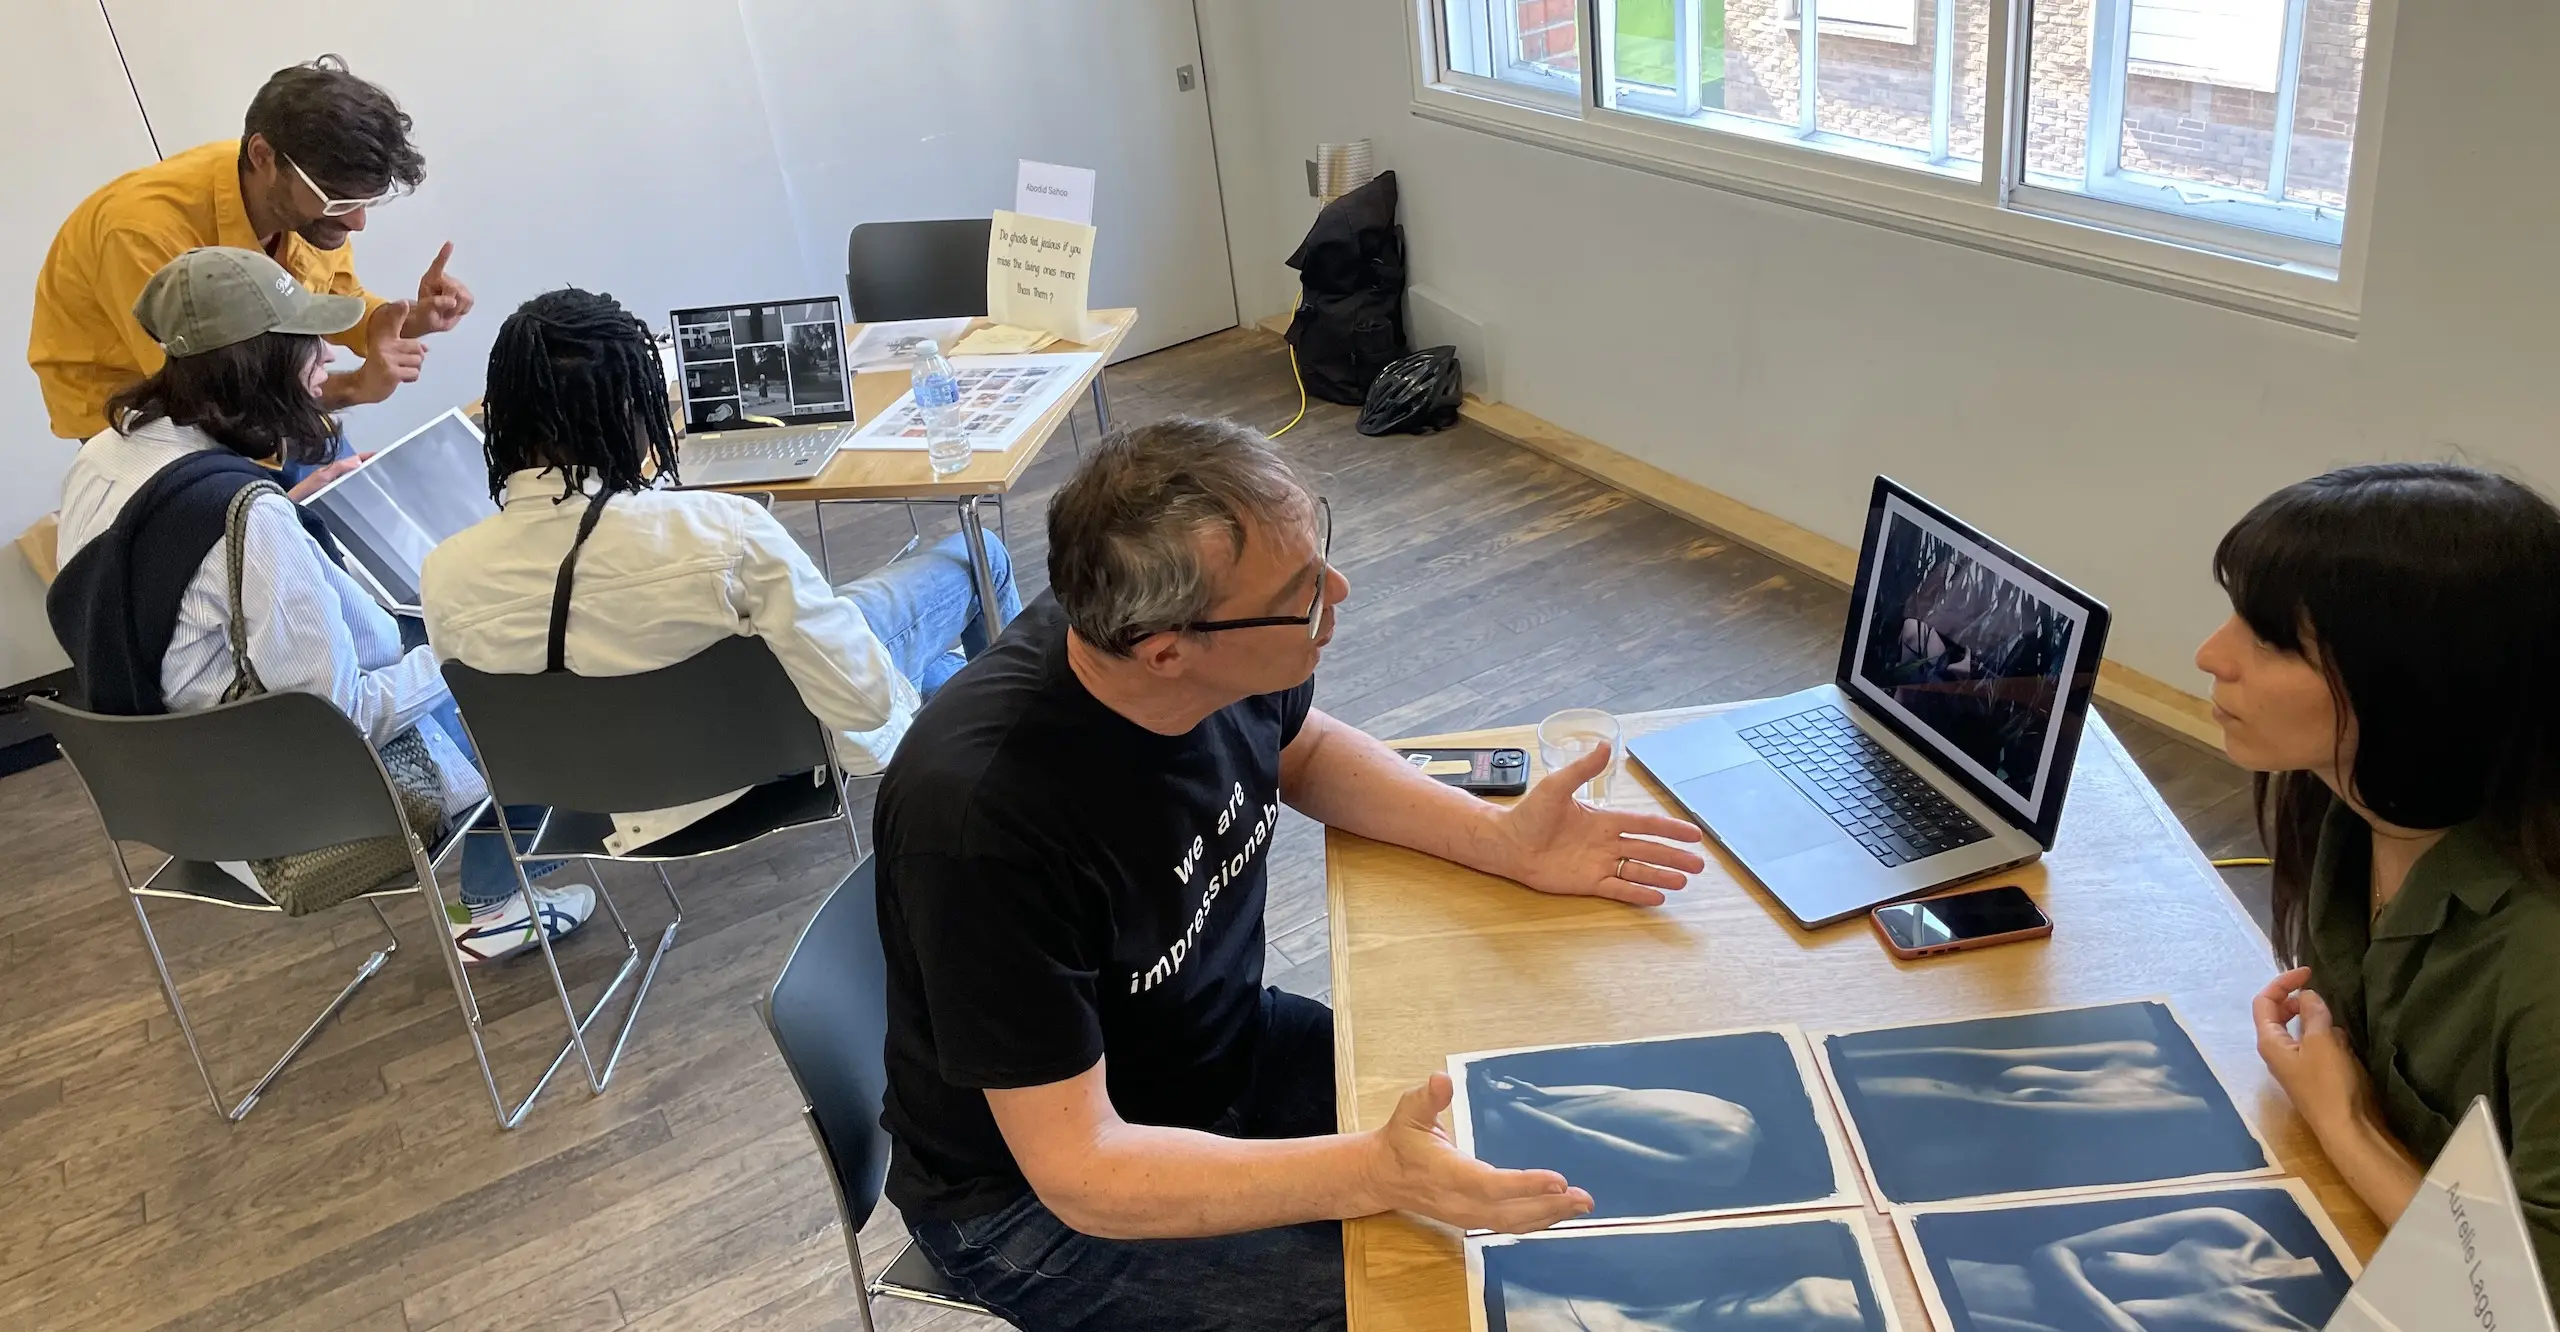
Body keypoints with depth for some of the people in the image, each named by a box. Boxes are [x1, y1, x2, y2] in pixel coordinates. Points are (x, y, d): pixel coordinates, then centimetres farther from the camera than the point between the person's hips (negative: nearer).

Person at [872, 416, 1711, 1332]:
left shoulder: (1225, 653, -18)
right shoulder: (983, 818, -37)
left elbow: (1302, 750, 7)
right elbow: (1079, 1171, -32)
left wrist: (1502, 840, -7)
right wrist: (1376, 1176, -42)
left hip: (1223, 1047, 6)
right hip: (1031, 1193, -6)